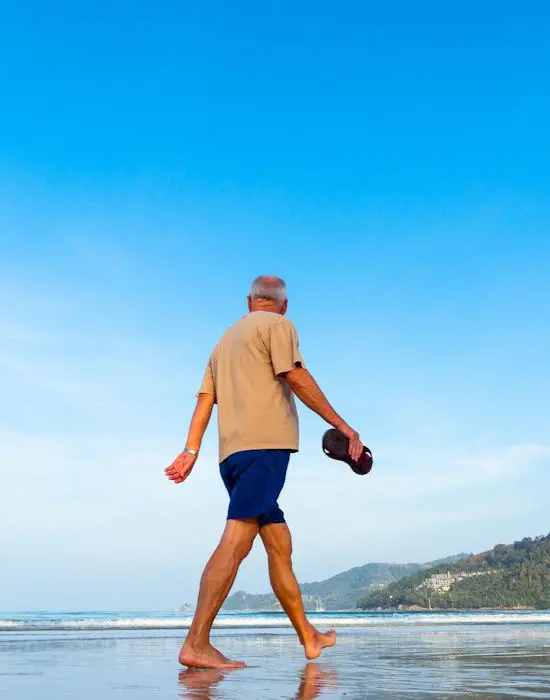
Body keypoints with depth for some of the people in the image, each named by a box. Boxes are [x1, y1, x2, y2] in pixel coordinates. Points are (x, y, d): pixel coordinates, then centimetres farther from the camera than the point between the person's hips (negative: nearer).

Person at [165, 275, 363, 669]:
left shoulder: (226, 339, 27)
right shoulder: (277, 325, 6)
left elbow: (205, 398, 17)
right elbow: (296, 377, -8)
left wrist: (191, 450, 10)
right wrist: (342, 426, -7)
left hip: (232, 452, 8)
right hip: (265, 444, -8)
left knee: (279, 544, 13)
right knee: (237, 540, -15)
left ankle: (309, 637, 21)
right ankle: (197, 644, -20)